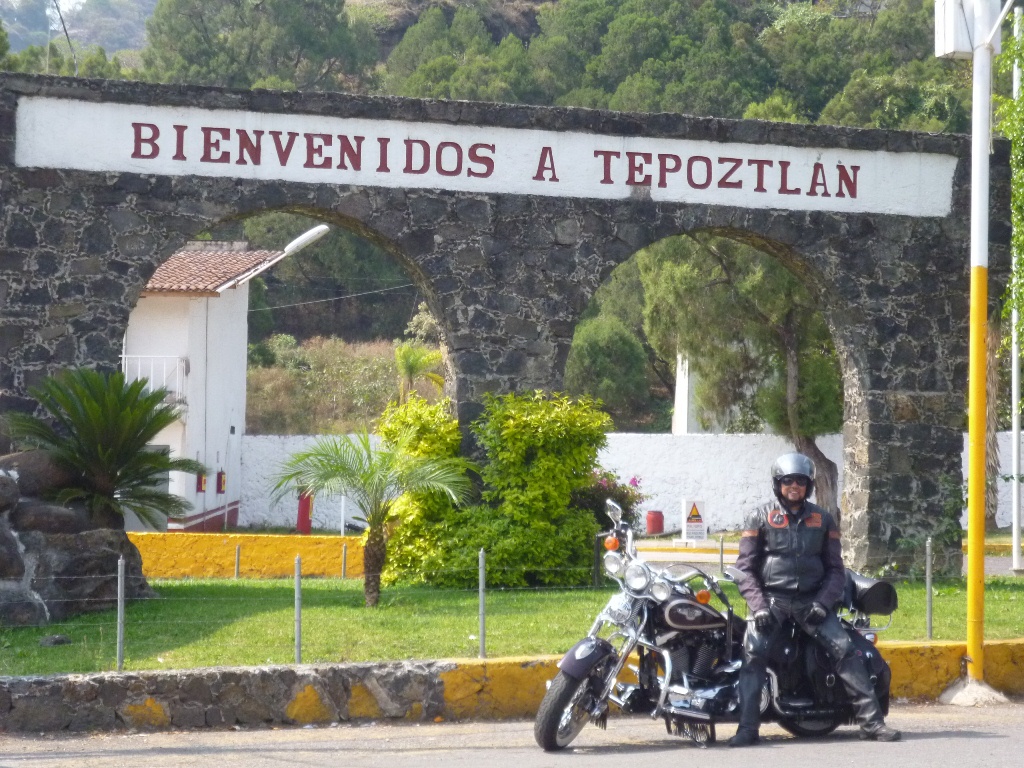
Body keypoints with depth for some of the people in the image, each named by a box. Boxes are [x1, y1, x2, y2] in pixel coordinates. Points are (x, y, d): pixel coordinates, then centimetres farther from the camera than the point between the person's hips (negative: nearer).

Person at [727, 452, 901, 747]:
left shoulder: (823, 519, 10)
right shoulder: (760, 518, 4)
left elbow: (835, 568, 11)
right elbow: (745, 567, 2)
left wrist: (823, 602, -5)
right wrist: (758, 606, -10)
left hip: (811, 600, 2)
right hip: (771, 598, -2)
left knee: (845, 650, -11)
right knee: (753, 653, -21)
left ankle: (871, 721, -8)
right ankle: (747, 727, -21)